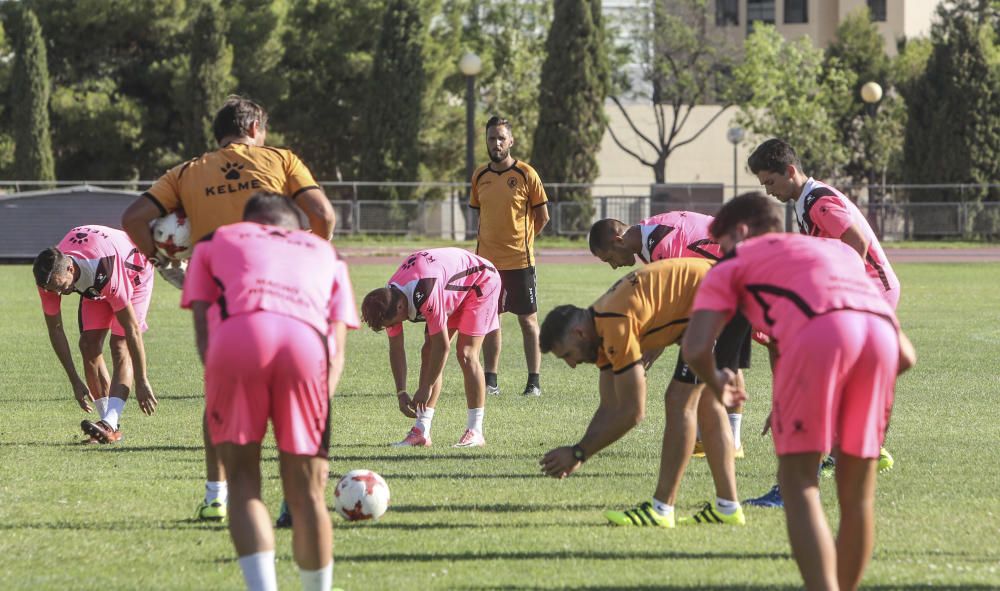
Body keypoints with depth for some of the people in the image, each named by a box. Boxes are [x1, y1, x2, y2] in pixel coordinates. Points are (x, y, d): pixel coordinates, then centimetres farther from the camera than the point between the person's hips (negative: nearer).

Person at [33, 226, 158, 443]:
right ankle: (111, 425, -5)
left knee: (120, 346, -21)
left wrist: (142, 382, -33)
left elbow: (132, 329, -38)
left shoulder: (105, 271, -45)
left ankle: (109, 424, -33)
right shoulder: (51, 277, -30)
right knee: (89, 345, -10)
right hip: (94, 286, 5)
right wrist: (75, 381, -17)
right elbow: (55, 329, -16)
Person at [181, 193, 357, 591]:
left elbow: (202, 330, 19)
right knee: (305, 493, 13)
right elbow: (337, 350, 23)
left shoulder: (215, 242, 36)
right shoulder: (326, 254, 38)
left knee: (242, 479, 10)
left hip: (236, 336, -1)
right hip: (308, 341, 1)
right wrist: (319, 415, 16)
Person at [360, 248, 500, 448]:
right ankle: (422, 432, -4)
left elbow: (442, 346, -35)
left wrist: (425, 388, -26)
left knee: (466, 354, -17)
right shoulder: (390, 299, -17)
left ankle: (475, 431, -11)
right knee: (429, 353, -3)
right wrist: (401, 392, -11)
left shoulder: (425, 295, -42)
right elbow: (396, 348, -6)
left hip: (480, 282, -8)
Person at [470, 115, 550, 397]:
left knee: (528, 320, 0)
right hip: (487, 258, 4)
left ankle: (534, 382, 4)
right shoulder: (480, 176, 7)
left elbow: (542, 216, 0)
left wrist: (521, 240, 3)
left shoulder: (526, 174, -6)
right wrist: (490, 241, 9)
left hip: (519, 260, -4)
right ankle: (491, 381, 12)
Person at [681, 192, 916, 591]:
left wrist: (716, 384, 32)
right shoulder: (837, 248, 40)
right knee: (856, 488, 17)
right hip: (882, 328, 4)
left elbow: (695, 348, 11)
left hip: (818, 333, -4)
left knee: (798, 480, 3)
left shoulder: (731, 266, 27)